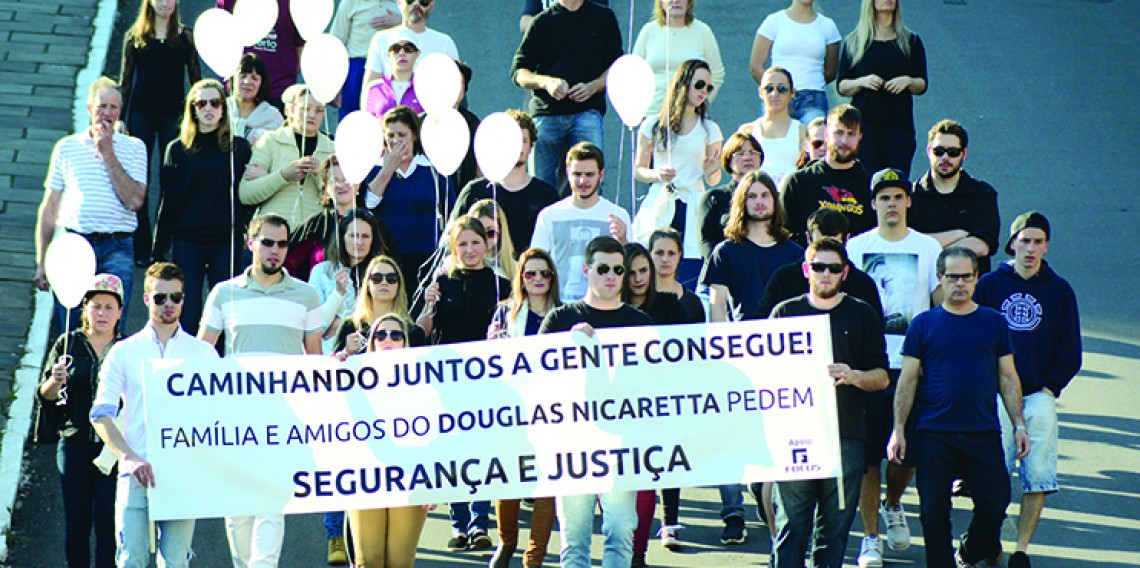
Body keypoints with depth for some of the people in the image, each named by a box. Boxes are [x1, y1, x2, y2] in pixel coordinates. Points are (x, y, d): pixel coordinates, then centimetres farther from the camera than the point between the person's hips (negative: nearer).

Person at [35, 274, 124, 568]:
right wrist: (55, 382, -16)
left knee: (107, 521, -10)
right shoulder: (68, 344, 8)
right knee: (76, 523, 3)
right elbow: (45, 395, 6)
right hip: (74, 444, 2)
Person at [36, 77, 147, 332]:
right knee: (66, 330, -2)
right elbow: (49, 208, 14)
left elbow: (134, 201, -6)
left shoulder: (133, 148, 8)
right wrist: (41, 261, 9)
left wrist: (108, 155, -5)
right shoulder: (67, 147, 12)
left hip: (116, 247, -1)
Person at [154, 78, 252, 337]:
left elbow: (246, 198, 12)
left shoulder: (239, 148, 7)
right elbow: (168, 202, 6)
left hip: (227, 242, 0)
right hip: (187, 242, 0)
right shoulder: (178, 150, 7)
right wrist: (158, 251, 3)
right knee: (188, 315, -1)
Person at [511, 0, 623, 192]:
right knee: (542, 185, -3)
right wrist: (546, 82, -11)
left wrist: (592, 87, -5)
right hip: (546, 113, 0)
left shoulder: (603, 18, 14)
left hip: (587, 110, 0)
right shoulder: (542, 21, 11)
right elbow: (518, 72, 9)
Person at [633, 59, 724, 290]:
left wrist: (712, 171, -10)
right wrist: (657, 174, -10)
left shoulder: (710, 130, 11)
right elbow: (638, 171, 10)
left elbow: (712, 181, 12)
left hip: (692, 210, 1)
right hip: (658, 208, -1)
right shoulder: (653, 126, 7)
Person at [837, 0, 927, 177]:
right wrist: (862, 82, -10)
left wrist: (908, 81, -8)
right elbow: (841, 87, 9)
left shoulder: (911, 41, 13)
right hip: (864, 122, -1)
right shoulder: (853, 43, 11)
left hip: (900, 123, 1)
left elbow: (922, 85, 13)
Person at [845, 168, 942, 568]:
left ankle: (893, 506, 31)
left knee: (909, 451, 1)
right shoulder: (855, 248, 5)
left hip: (914, 366, 1)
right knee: (868, 455, -2)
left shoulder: (928, 248, 7)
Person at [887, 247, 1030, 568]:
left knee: (995, 504, 0)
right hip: (934, 433, -1)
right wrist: (898, 430, -2)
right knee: (934, 510, -2)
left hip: (984, 433, 1)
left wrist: (1019, 425, 5)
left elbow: (1008, 378, 13)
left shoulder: (993, 322, 9)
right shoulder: (924, 324, 5)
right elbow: (907, 380, 5)